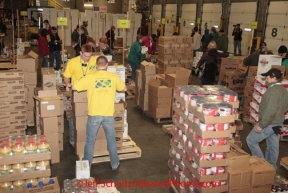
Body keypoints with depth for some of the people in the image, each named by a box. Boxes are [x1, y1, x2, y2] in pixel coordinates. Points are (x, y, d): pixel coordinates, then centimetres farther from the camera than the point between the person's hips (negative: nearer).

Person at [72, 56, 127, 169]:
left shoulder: (90, 77, -6)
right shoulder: (114, 77, -1)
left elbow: (74, 87, 0)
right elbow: (124, 89, 13)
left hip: (94, 114, -1)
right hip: (109, 114, 1)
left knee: (90, 142, 14)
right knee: (111, 140, 17)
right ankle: (114, 164, 29)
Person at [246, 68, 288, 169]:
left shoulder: (273, 90, -24)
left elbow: (270, 111, -30)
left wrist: (261, 125, -25)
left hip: (269, 124, -9)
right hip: (278, 123, 9)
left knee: (251, 140, 5)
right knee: (273, 146, 18)